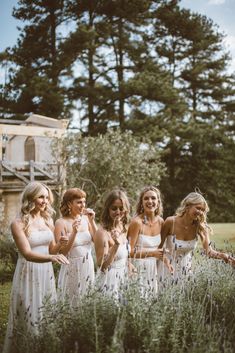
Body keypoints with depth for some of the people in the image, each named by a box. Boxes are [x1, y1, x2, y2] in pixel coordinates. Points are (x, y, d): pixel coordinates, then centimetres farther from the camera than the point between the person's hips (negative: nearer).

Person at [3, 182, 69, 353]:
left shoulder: (48, 220, 5)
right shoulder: (18, 224, -12)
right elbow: (27, 254, -22)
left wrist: (60, 244, -9)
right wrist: (51, 258, -38)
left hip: (47, 273, 6)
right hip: (29, 274, -5)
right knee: (29, 317, 3)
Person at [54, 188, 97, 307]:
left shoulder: (86, 218, 2)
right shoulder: (61, 223, -11)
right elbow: (62, 251, -14)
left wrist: (92, 221, -9)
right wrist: (74, 232, -25)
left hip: (88, 266, 5)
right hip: (72, 268, -4)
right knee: (72, 303, 5)